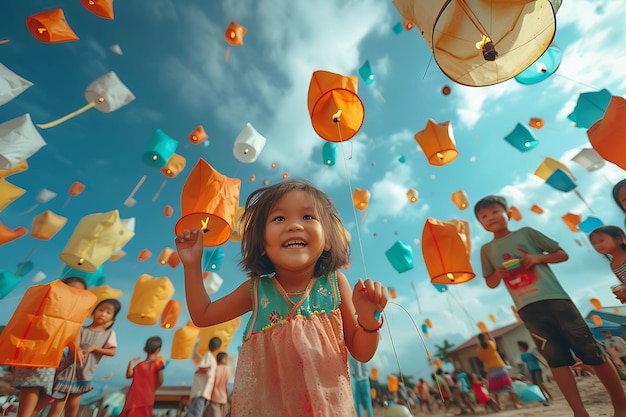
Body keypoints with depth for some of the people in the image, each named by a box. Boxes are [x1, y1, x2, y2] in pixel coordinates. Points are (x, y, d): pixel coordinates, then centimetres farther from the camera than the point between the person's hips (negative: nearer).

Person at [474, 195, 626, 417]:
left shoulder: (526, 232, 4)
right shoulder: (487, 249, 6)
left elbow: (562, 254, 7)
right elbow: (491, 283, 11)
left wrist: (538, 258, -11)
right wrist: (498, 274, -11)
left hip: (555, 298, 0)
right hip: (528, 308, 0)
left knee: (592, 352, 9)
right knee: (556, 359, 4)